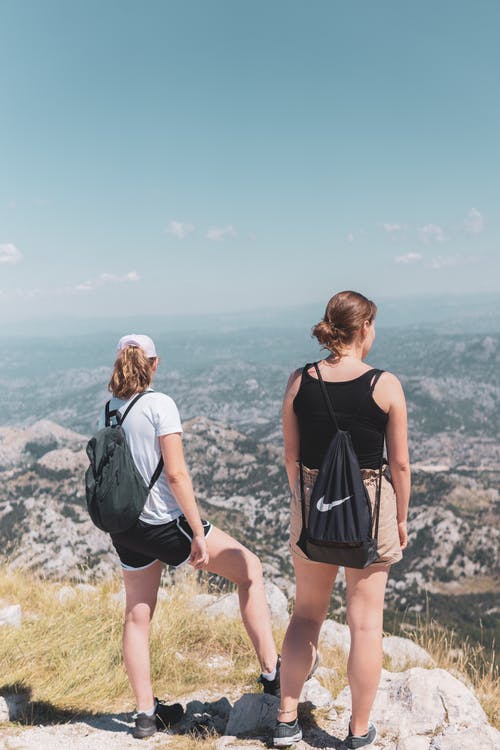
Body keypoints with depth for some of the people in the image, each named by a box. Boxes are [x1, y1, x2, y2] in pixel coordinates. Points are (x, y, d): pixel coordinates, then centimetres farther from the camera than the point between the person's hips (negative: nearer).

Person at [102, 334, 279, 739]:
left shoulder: (108, 412, 4)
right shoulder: (159, 404, -15)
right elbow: (176, 473, -19)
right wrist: (199, 532, -14)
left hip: (125, 527, 7)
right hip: (165, 523, -7)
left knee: (137, 616, 17)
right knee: (249, 566, 9)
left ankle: (146, 713, 29)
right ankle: (272, 671, 13)